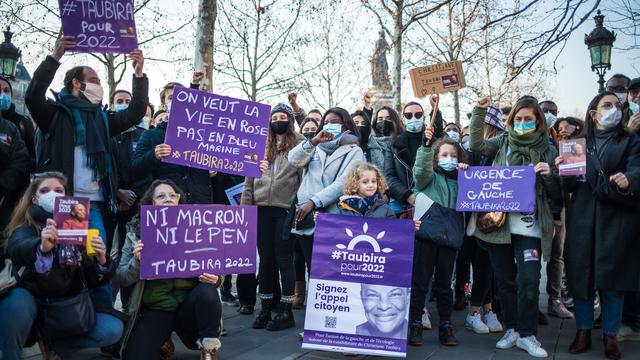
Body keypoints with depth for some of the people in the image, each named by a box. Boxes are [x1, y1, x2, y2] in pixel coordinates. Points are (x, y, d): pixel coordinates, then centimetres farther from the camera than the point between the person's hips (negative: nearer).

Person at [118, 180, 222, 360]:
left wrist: (215, 279, -19)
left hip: (188, 305, 1)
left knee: (207, 291, -30)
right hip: (155, 310, -1)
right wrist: (137, 261, -19)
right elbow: (122, 278, 1)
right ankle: (163, 340, 12)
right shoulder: (137, 233, 1)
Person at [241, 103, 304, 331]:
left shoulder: (300, 144, 3)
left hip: (286, 209, -4)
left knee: (284, 259, -1)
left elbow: (306, 176, -4)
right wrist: (245, 206, 7)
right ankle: (265, 308, 18)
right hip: (262, 209, 4)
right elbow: (250, 179, 14)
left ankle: (286, 311, 7)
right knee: (265, 259, 9)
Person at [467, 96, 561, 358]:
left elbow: (555, 193, 7)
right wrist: (479, 112, -14)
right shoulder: (503, 142, 9)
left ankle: (527, 335, 8)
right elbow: (476, 144, -9)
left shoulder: (547, 149, 6)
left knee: (528, 282, -7)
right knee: (504, 279, 10)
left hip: (529, 225, -2)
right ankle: (512, 329, 23)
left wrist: (549, 175, -13)